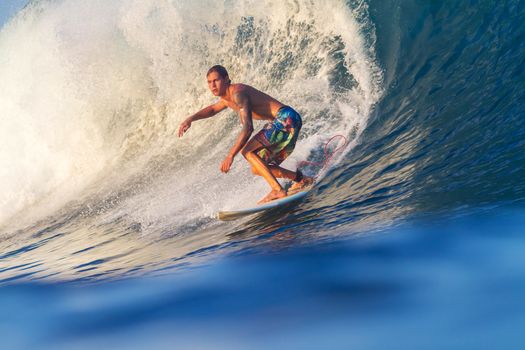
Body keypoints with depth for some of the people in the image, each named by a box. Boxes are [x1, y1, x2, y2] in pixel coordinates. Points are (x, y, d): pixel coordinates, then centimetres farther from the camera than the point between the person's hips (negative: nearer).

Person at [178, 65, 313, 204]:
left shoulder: (237, 93, -17)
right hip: (283, 122, 10)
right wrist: (190, 119, 23)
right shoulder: (227, 98, 14)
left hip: (286, 118, -10)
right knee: (257, 169, 12)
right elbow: (212, 109, 37)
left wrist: (230, 156, -28)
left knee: (247, 151, -18)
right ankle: (301, 179, 20)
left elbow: (248, 128, -26)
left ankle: (278, 190, -20)